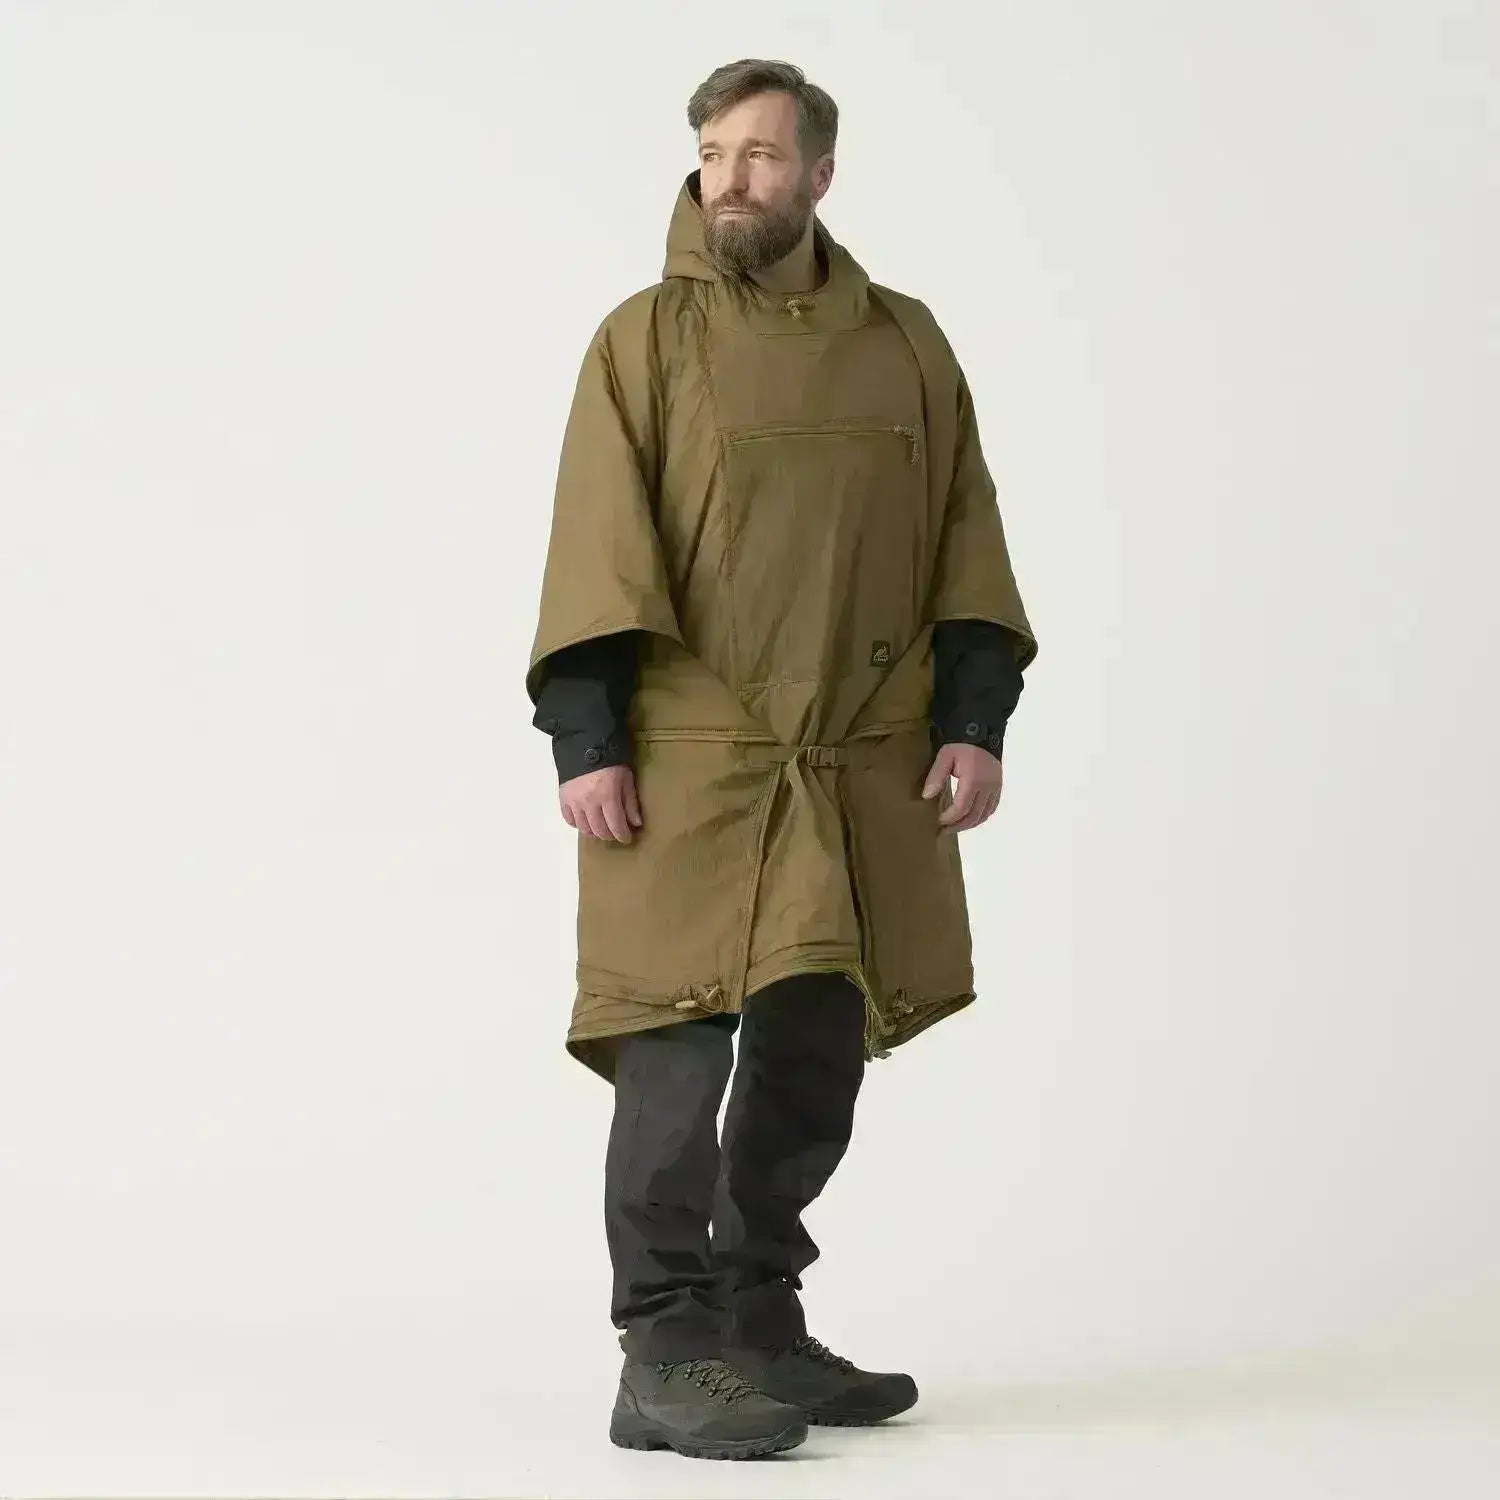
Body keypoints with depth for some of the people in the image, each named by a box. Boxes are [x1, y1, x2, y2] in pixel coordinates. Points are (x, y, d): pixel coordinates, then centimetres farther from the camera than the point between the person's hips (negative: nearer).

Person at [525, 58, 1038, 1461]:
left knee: (818, 1045, 8)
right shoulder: (647, 336, 3)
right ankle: (664, 1357, -4)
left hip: (864, 769, 4)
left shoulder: (905, 343, 12)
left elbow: (963, 542, 12)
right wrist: (587, 744, -10)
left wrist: (973, 721, 2)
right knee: (679, 1043, -9)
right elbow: (596, 552, -2)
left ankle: (760, 1323, 21)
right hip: (689, 761, -4)